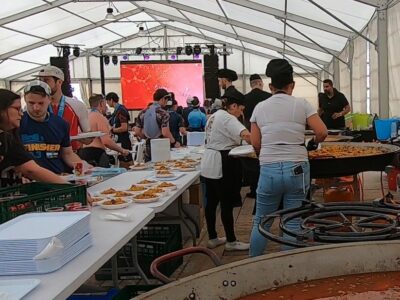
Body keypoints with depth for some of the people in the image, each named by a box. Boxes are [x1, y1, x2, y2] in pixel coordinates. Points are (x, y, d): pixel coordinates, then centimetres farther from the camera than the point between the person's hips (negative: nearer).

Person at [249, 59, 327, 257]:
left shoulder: (260, 108, 5)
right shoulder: (301, 104, 1)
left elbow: (255, 143, 3)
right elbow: (322, 132, -5)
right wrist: (313, 143, 15)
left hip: (269, 170, 1)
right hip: (297, 169, -1)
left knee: (260, 223, 13)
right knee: (293, 224, 8)